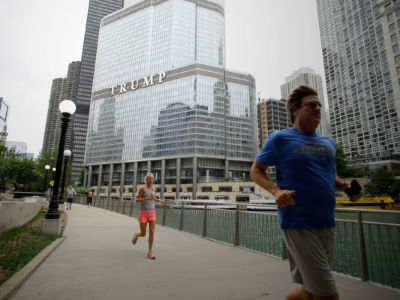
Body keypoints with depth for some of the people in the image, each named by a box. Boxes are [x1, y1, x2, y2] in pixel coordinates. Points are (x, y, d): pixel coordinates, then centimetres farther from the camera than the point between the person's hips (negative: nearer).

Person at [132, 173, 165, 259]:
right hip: (143, 213, -3)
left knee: (152, 232, -9)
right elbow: (137, 201, -8)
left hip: (152, 213, 4)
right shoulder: (142, 188, -7)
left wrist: (159, 200, 15)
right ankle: (136, 235, 41)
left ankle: (150, 252, 0)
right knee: (143, 234, 4)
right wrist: (146, 198, -23)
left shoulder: (154, 189, 9)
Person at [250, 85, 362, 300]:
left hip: (327, 225, 7)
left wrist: (345, 185, 3)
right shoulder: (280, 139, -3)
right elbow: (256, 171, -1)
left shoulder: (328, 143, 16)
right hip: (298, 225, -7)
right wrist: (276, 191, -19)